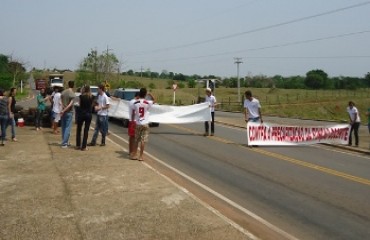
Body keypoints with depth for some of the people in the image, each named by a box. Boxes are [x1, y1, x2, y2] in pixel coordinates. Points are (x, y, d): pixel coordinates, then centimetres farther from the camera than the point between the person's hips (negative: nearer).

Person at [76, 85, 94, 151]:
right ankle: (84, 147, 5)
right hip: (89, 114, 1)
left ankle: (78, 145, 16)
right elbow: (91, 105, 5)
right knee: (86, 130, 5)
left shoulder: (81, 96, -7)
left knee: (79, 129, 14)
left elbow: (79, 104, 0)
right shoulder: (92, 97, -2)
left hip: (81, 113, -1)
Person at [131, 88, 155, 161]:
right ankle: (140, 156, 5)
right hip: (145, 124, -2)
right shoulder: (148, 103, -9)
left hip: (138, 124, 3)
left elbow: (133, 114, 4)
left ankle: (134, 155, 19)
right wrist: (150, 95, 7)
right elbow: (154, 100, 13)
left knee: (136, 140, 14)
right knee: (143, 141, 2)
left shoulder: (135, 103, -4)